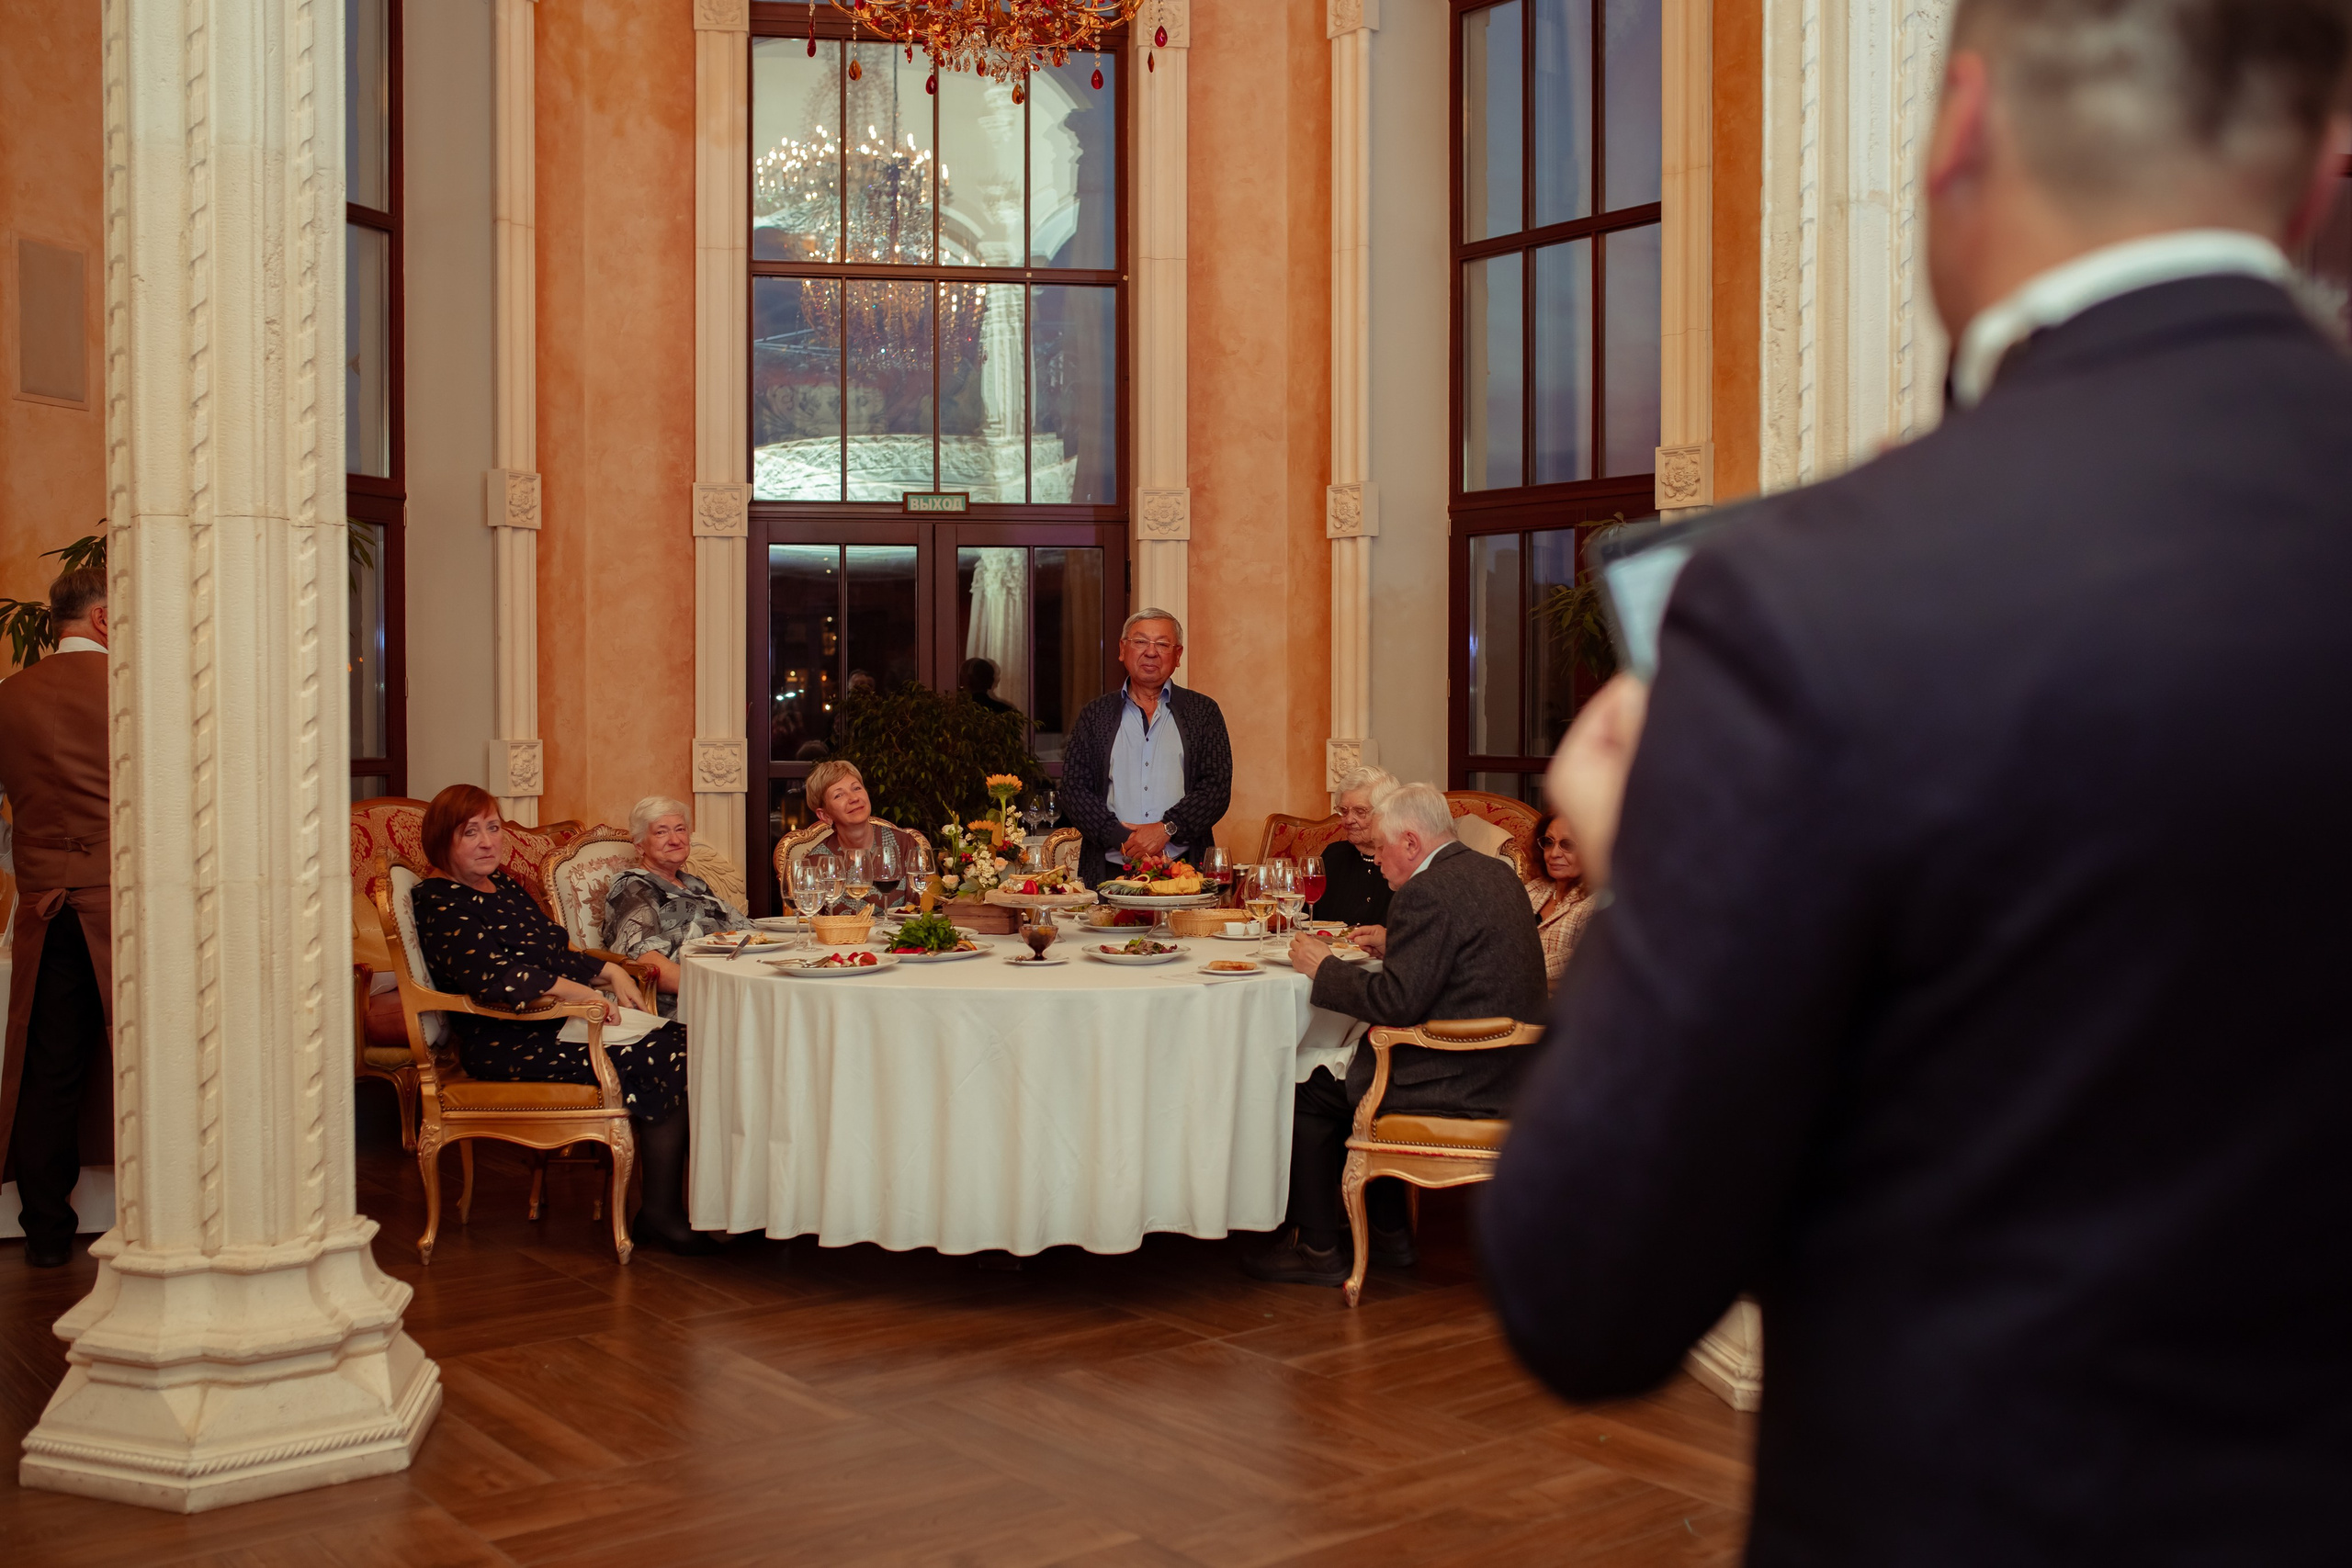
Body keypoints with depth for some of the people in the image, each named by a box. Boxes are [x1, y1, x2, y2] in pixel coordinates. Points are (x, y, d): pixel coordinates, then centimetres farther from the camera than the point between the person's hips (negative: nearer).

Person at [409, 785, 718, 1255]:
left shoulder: (505, 887, 22)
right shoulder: (440, 902, -7)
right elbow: (488, 974, -22)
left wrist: (610, 972, 9)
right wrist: (576, 991, -19)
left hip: (551, 1023, 9)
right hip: (507, 1044, -9)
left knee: (681, 1041, -14)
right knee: (661, 1058, -22)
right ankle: (660, 1213, -15)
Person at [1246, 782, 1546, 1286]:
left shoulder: (1426, 892, -19)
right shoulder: (1496, 873, 10)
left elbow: (1397, 1001, -22)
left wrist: (1323, 968, -9)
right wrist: (1393, 941, 18)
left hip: (1457, 1088, -10)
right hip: (1504, 1071, 10)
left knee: (1309, 1093, 1)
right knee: (1351, 1074, 26)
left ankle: (1319, 1249, 12)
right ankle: (1388, 1233, 31)